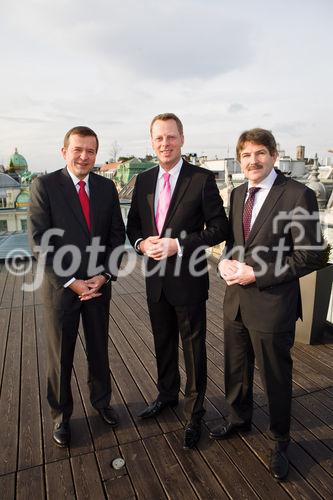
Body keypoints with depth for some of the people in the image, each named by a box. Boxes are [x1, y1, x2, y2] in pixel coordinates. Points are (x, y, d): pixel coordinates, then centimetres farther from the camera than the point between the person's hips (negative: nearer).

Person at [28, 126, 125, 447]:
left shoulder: (106, 187, 4)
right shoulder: (44, 186, -8)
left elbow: (117, 235, 4)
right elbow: (39, 242, -12)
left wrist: (105, 275, -8)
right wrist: (71, 282, -15)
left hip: (98, 285, 3)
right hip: (60, 286, -3)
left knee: (99, 349, 17)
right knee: (60, 355, 12)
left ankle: (101, 400, 41)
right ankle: (61, 414, 35)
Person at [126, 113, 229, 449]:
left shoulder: (202, 179, -10)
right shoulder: (143, 181, 6)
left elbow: (219, 228, -11)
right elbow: (132, 225, 12)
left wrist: (179, 244, -20)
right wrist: (141, 243, -9)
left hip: (188, 280, -5)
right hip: (156, 279, 5)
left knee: (193, 349, 9)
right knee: (163, 345, 22)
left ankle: (193, 415, 30)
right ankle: (167, 394, 46)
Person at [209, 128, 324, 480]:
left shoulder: (298, 195, -14)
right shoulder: (237, 194, 7)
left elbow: (311, 256, -16)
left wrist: (257, 274, -19)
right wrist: (226, 261, -5)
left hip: (271, 305, -6)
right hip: (236, 301, 6)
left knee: (276, 379, 13)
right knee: (236, 370, 22)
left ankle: (279, 442, 39)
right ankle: (239, 418, 49)